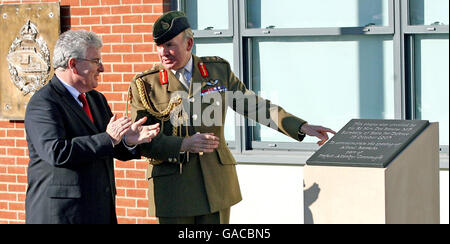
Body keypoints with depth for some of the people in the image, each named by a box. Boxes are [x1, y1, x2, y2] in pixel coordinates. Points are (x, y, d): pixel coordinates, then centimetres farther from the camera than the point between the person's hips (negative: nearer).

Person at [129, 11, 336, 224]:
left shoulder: (218, 70, 6)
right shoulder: (145, 85, -2)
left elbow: (254, 105, 8)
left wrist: (302, 127, -1)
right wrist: (184, 144, -22)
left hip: (216, 181, 2)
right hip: (172, 188, -2)